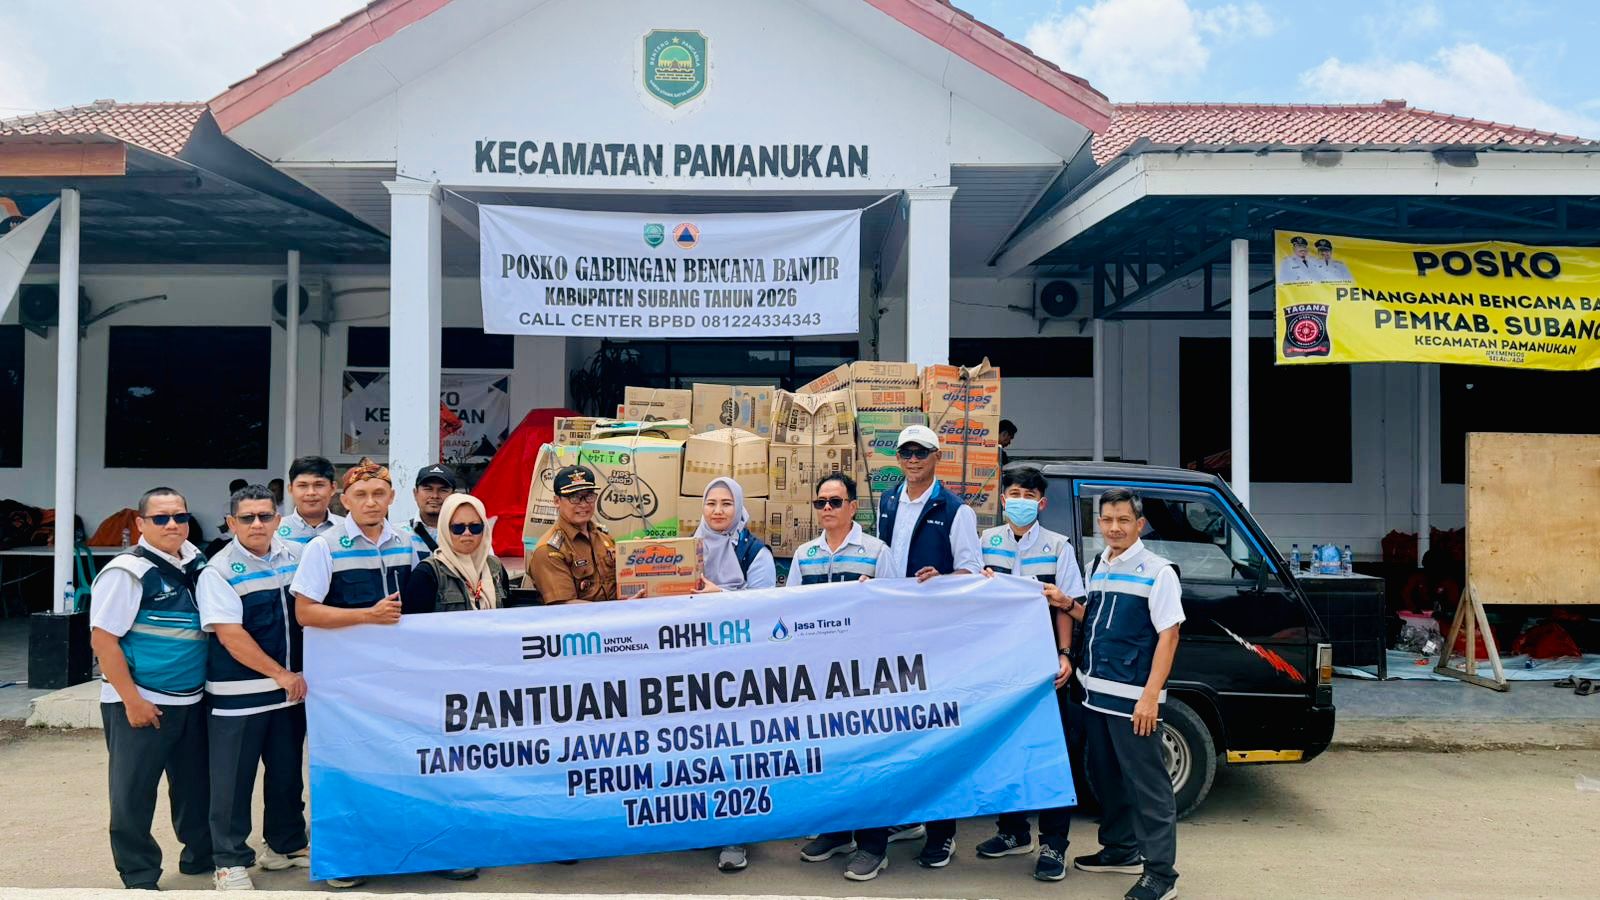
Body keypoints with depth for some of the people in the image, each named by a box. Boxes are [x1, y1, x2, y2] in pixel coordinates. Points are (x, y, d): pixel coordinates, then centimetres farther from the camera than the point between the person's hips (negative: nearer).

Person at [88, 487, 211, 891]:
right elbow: (103, 639, -16)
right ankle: (139, 878, 17)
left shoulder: (195, 562, 6)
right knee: (133, 794, 3)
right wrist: (132, 700, -18)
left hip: (192, 700, 7)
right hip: (141, 703, -7)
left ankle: (200, 855, 35)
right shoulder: (128, 571, -14)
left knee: (195, 785, 18)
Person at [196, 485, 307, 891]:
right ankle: (231, 862, 16)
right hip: (238, 694, -5)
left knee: (287, 772, 17)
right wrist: (280, 674, -16)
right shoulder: (219, 571, -12)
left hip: (291, 687, 6)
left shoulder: (296, 556, 4)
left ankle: (285, 845, 33)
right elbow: (230, 635, -18)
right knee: (233, 780, 2)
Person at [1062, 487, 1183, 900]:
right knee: (1104, 776, 17)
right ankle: (1120, 850, 31)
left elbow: (1168, 634, -13)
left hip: (1132, 697, -8)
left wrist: (1150, 696, -18)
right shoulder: (1097, 567, 12)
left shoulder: (1157, 571, -9)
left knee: (1146, 783, -4)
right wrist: (1067, 606, 3)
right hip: (1095, 692, 8)